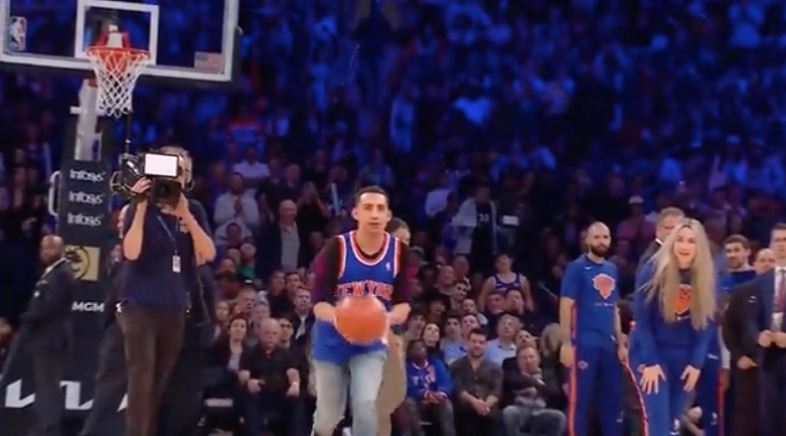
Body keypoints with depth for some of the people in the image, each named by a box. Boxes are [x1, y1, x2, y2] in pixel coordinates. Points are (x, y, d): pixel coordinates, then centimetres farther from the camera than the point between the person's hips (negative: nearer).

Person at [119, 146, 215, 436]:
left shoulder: (194, 211, 7)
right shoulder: (142, 209, -3)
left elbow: (209, 254, -6)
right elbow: (131, 252, -17)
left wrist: (185, 215, -15)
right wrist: (141, 207, -20)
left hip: (175, 308, 4)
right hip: (140, 306, -4)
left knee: (161, 385, 6)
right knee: (142, 381, -13)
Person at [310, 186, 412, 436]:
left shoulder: (399, 251, -9)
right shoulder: (336, 248, -18)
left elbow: (404, 303, -6)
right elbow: (319, 303, -18)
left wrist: (387, 319, -30)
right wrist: (339, 318, -40)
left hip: (372, 343, 1)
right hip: (332, 341, -1)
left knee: (366, 405, -19)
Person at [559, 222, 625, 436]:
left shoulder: (612, 269, 14)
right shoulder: (577, 267, -5)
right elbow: (566, 306, -9)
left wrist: (620, 343, 16)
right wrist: (566, 344, -16)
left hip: (609, 345, 6)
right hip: (585, 344, -6)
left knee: (613, 400, 9)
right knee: (580, 400, -4)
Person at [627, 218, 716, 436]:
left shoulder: (705, 277, -4)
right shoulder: (653, 270, -15)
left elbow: (705, 324, 1)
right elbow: (641, 320, -12)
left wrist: (696, 363, -5)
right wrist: (650, 362, -16)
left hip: (684, 357, 4)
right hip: (650, 354, -4)